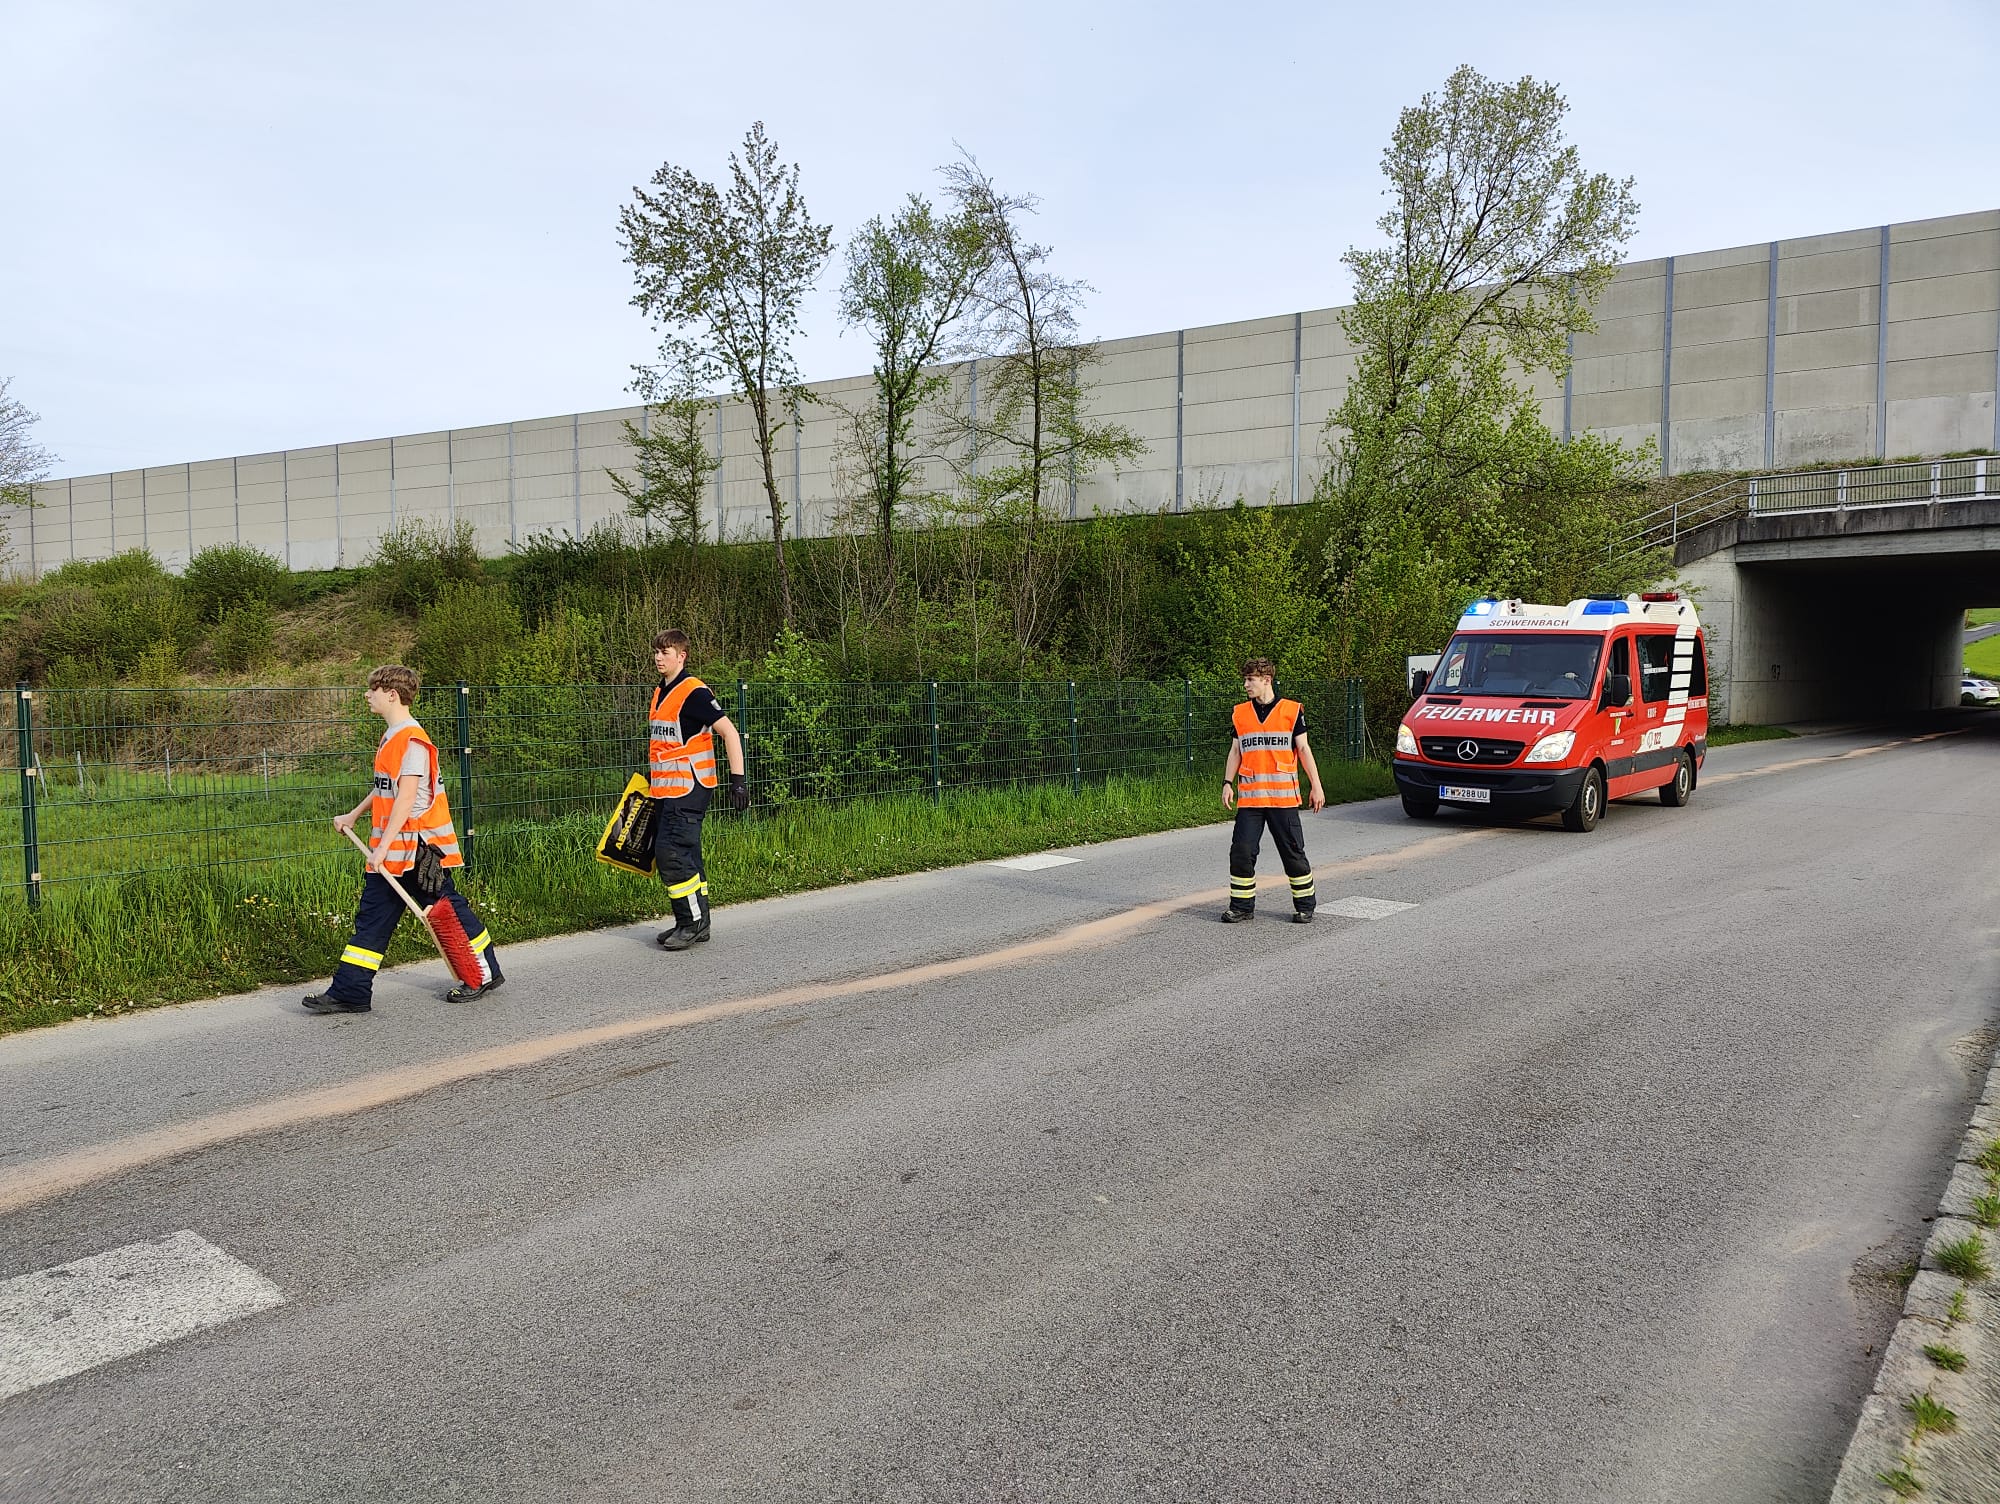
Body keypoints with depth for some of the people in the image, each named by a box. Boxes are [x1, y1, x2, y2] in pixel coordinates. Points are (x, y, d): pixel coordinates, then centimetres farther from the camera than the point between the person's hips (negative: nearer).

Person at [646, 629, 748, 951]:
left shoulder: (694, 692, -12)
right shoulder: (660, 694, 15)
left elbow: (730, 732, -15)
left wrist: (737, 778, -19)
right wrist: (651, 779, 27)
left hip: (688, 789, -9)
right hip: (664, 790, 9)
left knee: (671, 853, -13)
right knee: (685, 856, 11)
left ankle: (694, 923, -3)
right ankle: (694, 924, 18)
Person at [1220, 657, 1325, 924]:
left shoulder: (1292, 710, 2)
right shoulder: (1239, 714, 10)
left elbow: (1303, 749, 4)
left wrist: (1316, 786, 0)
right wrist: (1228, 784, 4)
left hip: (1283, 797, -2)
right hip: (1249, 797, 3)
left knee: (1293, 852, 3)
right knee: (1241, 851, -3)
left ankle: (1304, 906, 16)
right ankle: (1241, 906, 9)